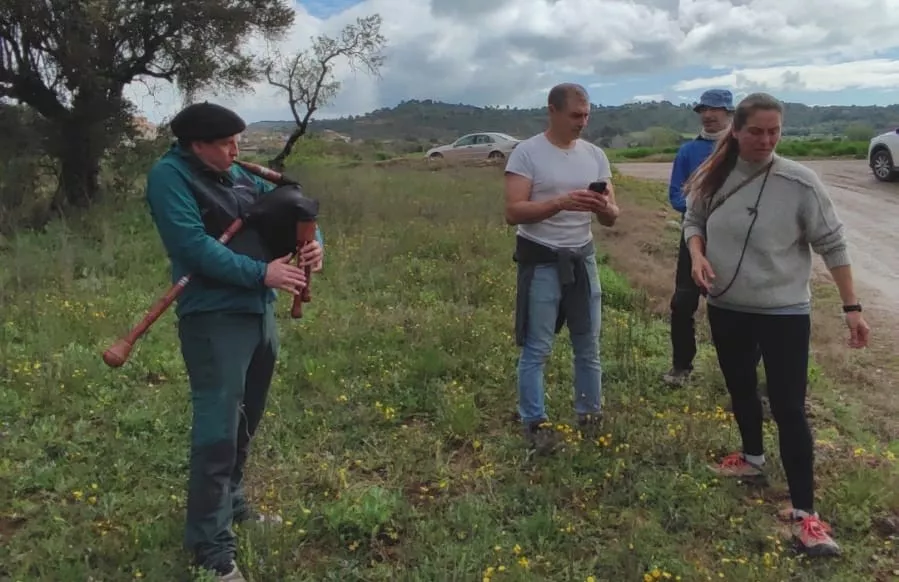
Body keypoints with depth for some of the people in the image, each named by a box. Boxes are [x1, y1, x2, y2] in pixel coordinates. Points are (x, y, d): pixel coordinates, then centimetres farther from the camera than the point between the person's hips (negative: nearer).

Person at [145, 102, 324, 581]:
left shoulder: (237, 175, 11)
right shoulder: (169, 176, -10)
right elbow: (194, 246, -21)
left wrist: (313, 240, -8)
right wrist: (261, 272, -24)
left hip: (258, 311, 8)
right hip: (213, 318, -8)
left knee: (245, 420, 19)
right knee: (218, 427, -5)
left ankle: (230, 502, 39)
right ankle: (211, 542, 7)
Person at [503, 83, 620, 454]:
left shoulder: (595, 155, 5)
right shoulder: (527, 153, -10)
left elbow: (611, 219, 5)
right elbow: (513, 212, -18)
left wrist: (605, 208, -19)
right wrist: (560, 202, -29)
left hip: (582, 257, 5)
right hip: (541, 260, -5)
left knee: (589, 345, 14)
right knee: (536, 348, 1)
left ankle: (590, 416, 30)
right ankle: (534, 423, 14)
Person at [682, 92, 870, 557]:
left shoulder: (800, 183, -15)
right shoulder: (713, 177, -5)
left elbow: (832, 245, -9)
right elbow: (693, 221, 11)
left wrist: (852, 307, -9)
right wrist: (697, 254, -11)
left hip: (784, 313, -4)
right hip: (725, 308, 5)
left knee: (789, 409, -4)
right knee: (740, 388, 22)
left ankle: (804, 511, 6)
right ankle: (752, 458, 47)